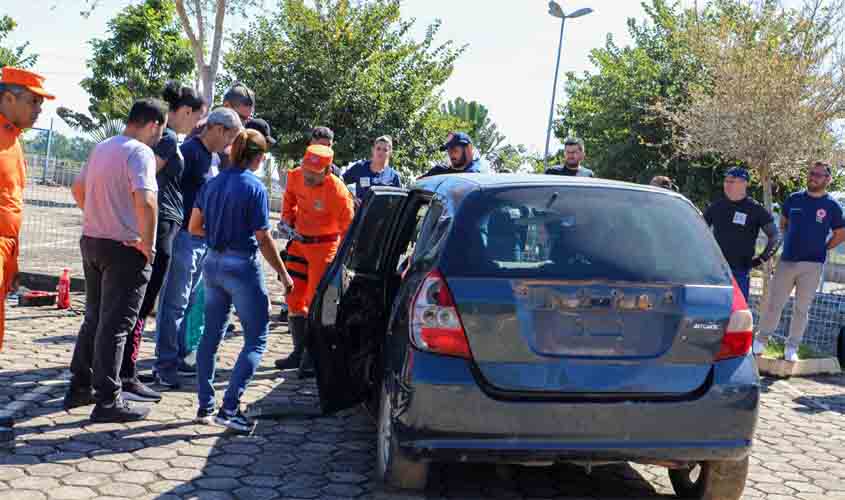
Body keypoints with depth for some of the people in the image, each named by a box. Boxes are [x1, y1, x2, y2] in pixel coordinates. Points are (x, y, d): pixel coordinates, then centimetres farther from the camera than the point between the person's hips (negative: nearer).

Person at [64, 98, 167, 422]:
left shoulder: (102, 148, 11)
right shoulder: (141, 152, -15)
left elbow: (78, 189, 22)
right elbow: (145, 201, -27)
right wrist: (148, 244, -17)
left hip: (91, 241, 8)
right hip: (125, 249, -8)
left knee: (93, 319, 18)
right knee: (116, 325, -2)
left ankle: (79, 388, 25)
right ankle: (108, 401, 3)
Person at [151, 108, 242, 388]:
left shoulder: (212, 157, 17)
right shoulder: (189, 152, -12)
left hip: (202, 240, 9)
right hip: (184, 237, -9)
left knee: (187, 302, 14)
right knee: (174, 303, -5)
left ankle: (177, 358, 24)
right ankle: (164, 365, 0)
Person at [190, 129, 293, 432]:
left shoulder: (212, 184, 7)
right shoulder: (254, 188, -12)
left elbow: (194, 227, 12)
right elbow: (263, 239, -13)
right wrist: (283, 274, -4)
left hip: (213, 263, 7)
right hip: (242, 266, -7)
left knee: (211, 336, 15)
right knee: (256, 340, 2)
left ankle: (205, 407, 18)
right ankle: (230, 408, -6)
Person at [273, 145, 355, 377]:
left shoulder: (337, 192, -25)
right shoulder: (295, 176, -7)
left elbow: (348, 227, -16)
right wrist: (287, 217, 3)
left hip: (324, 247, -7)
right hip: (299, 242, 7)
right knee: (294, 298, 12)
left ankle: (313, 359, 7)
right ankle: (300, 351, 27)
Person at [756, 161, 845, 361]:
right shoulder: (794, 199, 6)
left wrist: (821, 249, 4)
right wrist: (790, 243, 11)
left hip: (812, 265, -1)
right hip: (786, 261, 2)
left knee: (802, 308, 5)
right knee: (773, 304, 2)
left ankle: (792, 348, 13)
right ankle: (761, 340, 14)